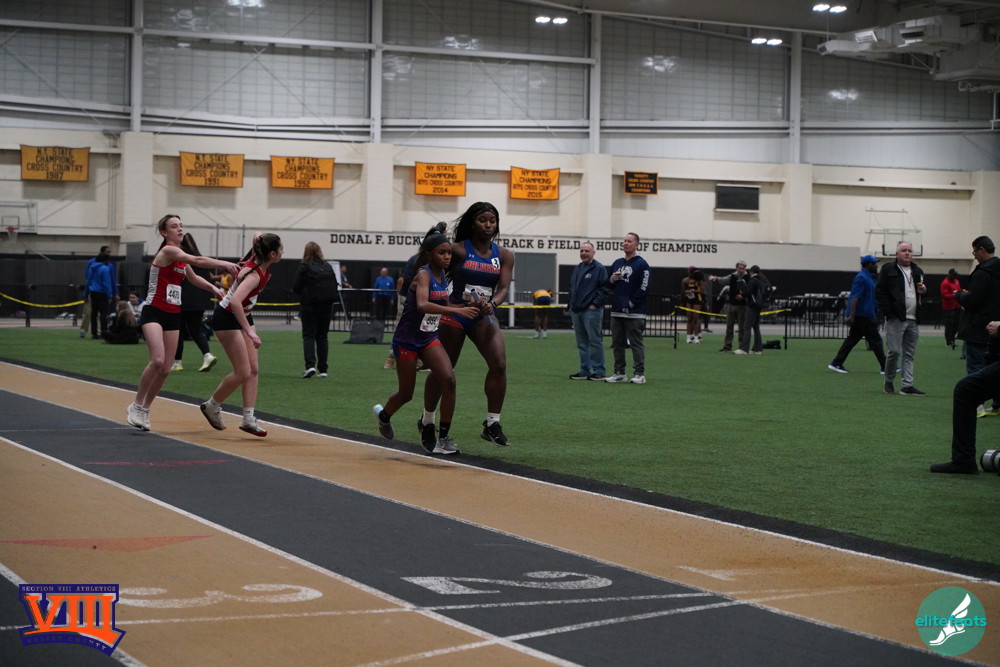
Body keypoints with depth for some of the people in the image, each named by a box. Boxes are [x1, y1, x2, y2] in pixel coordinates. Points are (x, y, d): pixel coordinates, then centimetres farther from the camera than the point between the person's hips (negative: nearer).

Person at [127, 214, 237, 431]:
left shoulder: (181, 255, 11)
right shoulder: (168, 251, -14)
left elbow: (194, 277, 28)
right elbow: (197, 261, -29)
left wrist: (212, 287, 12)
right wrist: (223, 264, -38)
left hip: (173, 315, 8)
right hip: (154, 312, -8)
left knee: (165, 369, 4)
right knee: (157, 360, -24)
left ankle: (144, 409, 18)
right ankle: (136, 406, -9)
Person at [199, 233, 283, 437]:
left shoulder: (261, 266, -6)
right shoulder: (254, 275, -31)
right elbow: (235, 302, -44)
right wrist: (250, 332, -44)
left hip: (243, 316, 9)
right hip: (227, 318, -9)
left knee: (253, 369, 3)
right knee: (243, 372, -8)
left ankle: (248, 419, 5)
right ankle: (212, 406, 13)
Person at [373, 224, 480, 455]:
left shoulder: (443, 275, 1)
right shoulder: (423, 275, -21)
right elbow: (422, 305, -40)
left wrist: (468, 306, 5)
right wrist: (457, 311, -48)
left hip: (429, 338, 6)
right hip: (407, 339, -6)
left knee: (449, 380, -17)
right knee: (406, 394, 8)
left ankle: (444, 438, -11)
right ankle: (383, 414, 44)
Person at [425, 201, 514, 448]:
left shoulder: (504, 256, 4)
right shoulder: (458, 250, -5)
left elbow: (503, 287, -6)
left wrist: (491, 304, -25)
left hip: (484, 316, 3)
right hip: (454, 314, -3)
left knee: (499, 364, -17)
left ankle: (492, 425, -9)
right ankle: (427, 422, 27)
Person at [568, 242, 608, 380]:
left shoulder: (599, 269, -6)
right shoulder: (577, 269, 17)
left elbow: (604, 289, -11)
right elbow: (571, 288, 24)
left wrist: (595, 304, -15)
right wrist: (571, 304, 14)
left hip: (591, 311, -8)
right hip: (576, 311, 8)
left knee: (595, 341, -6)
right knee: (582, 343, 11)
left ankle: (598, 372, -4)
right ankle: (584, 371, 16)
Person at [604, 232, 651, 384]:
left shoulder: (641, 264, -6)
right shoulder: (617, 263, 15)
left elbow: (644, 288, -12)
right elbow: (608, 284, 22)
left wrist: (631, 303, -15)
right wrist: (612, 279, -1)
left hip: (634, 313, -7)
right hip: (616, 312, 7)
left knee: (636, 343, -5)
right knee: (617, 343, 10)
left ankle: (639, 374, -2)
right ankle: (619, 373, 16)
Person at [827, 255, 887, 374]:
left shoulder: (870, 277, 18)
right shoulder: (861, 278, -14)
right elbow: (855, 297, -21)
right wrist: (852, 315, -27)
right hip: (862, 315, -10)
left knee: (852, 339, 8)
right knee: (875, 340, -4)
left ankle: (836, 363, 7)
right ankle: (884, 367, 1)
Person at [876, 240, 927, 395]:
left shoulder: (917, 271, 17)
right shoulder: (888, 270, -1)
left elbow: (922, 292, 27)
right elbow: (880, 292, -6)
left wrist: (924, 291, 2)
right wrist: (888, 312, -14)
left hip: (913, 319, 6)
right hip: (896, 319, -6)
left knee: (909, 354, 6)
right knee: (895, 351, -8)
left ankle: (907, 385, 7)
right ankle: (888, 381, 11)